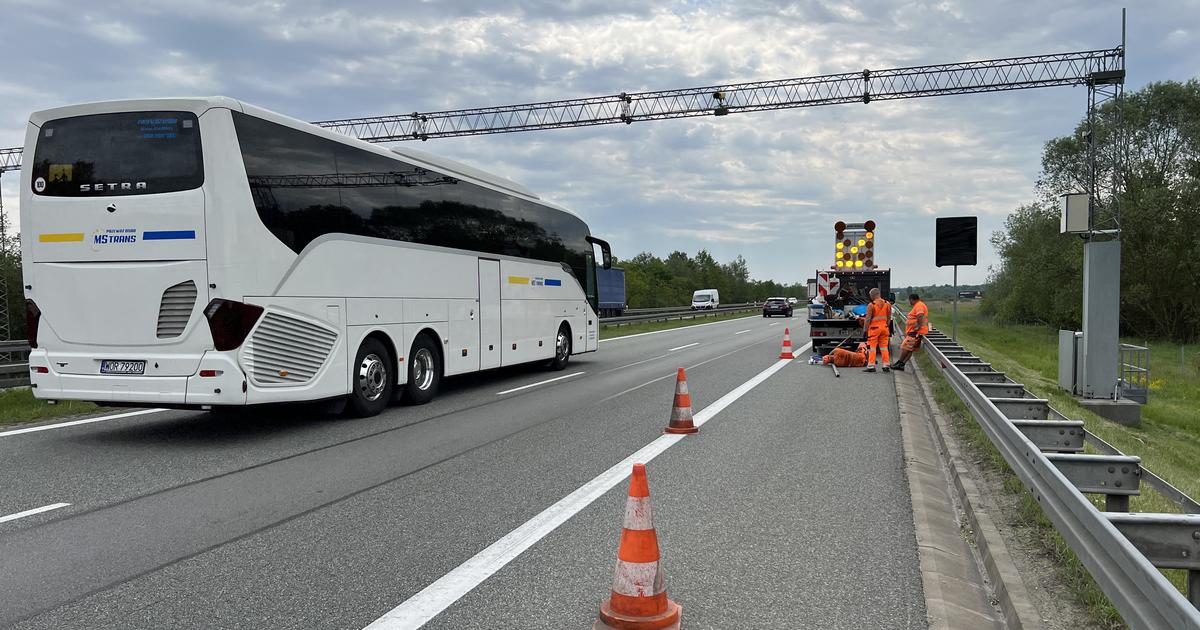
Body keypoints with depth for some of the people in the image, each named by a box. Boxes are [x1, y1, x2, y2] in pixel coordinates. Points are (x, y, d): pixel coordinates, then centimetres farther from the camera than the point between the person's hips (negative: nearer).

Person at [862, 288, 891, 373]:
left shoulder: (871, 305, -13)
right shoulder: (887, 304, 5)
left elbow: (868, 319, -13)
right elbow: (889, 317, 12)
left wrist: (865, 330, -7)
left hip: (874, 328, -6)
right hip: (884, 327, 6)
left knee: (872, 347, 0)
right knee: (884, 347, 12)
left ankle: (871, 366, -2)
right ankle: (886, 365, 13)